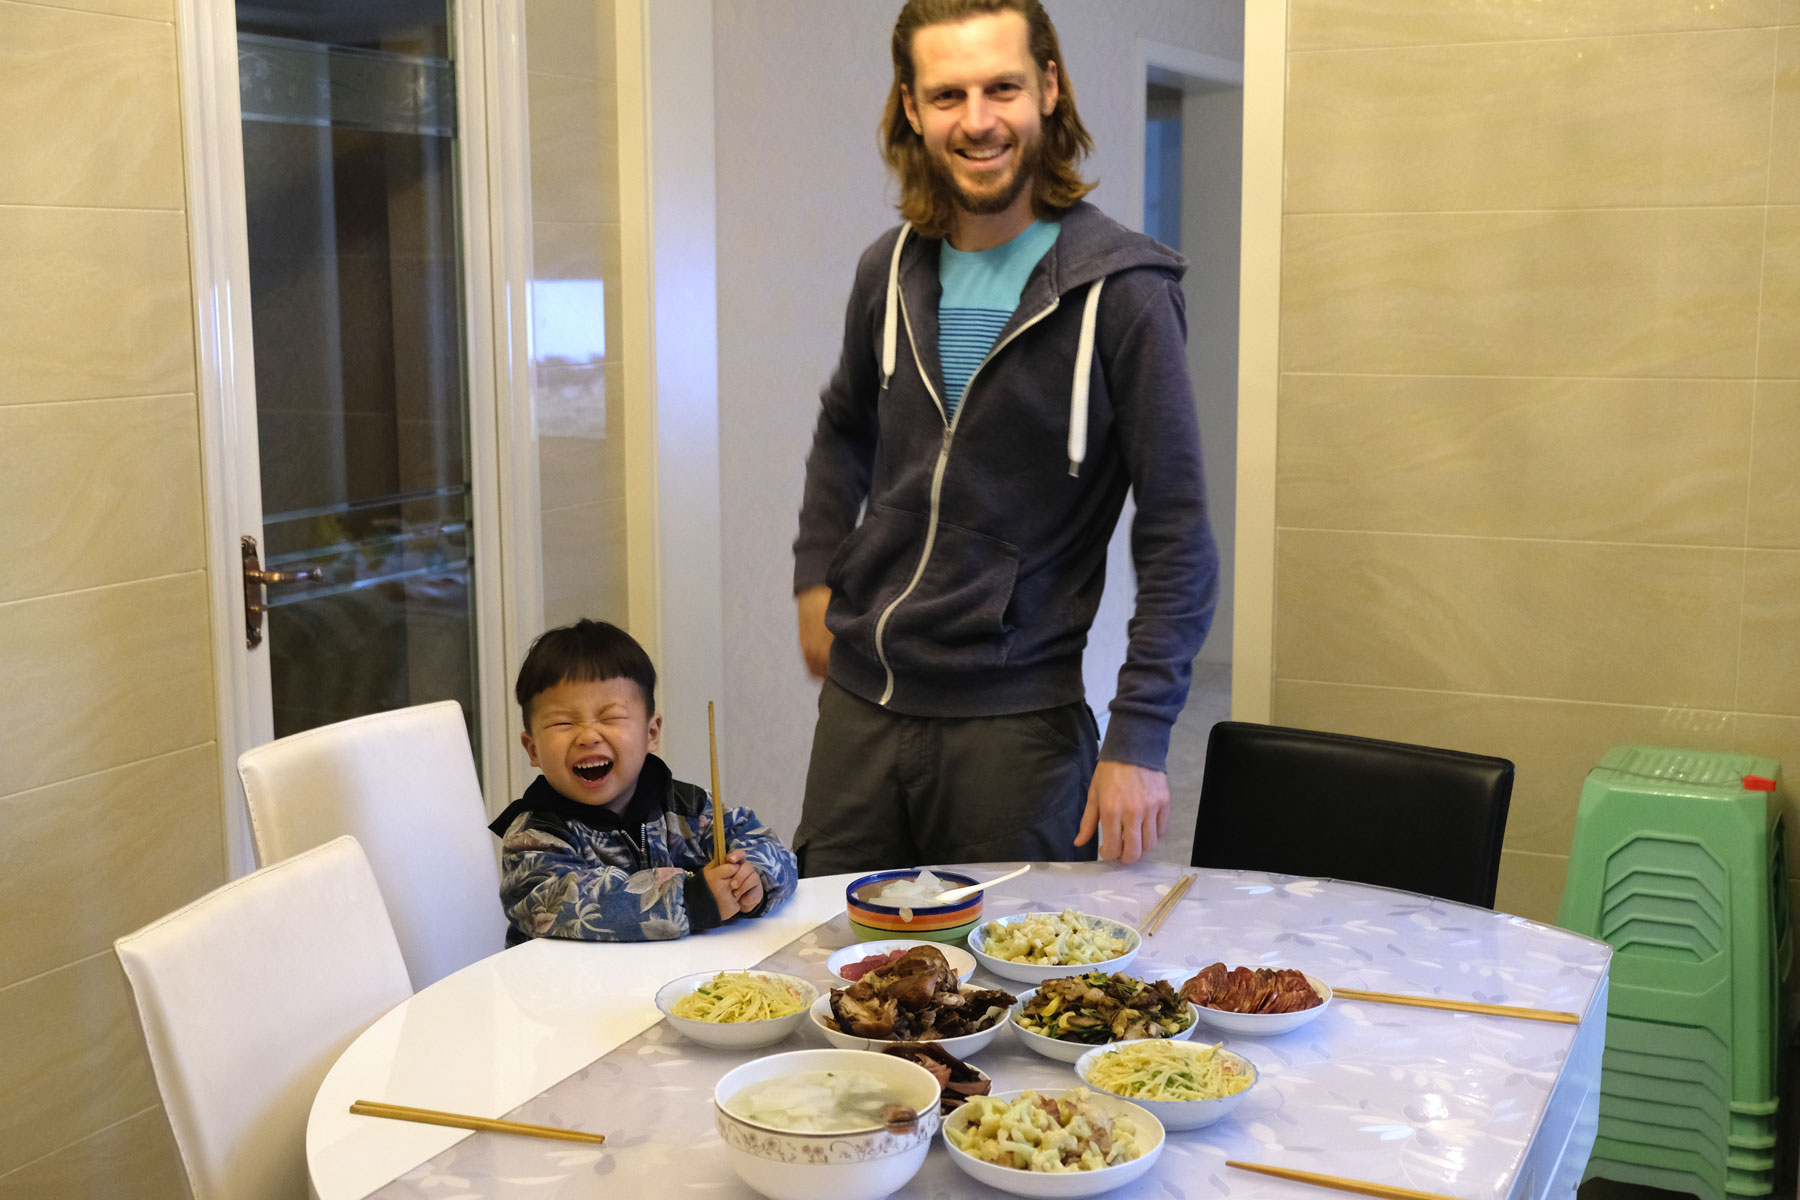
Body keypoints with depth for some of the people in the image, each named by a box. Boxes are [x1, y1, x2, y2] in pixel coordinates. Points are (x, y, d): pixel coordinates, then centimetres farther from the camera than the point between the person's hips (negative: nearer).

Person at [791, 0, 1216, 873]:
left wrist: (1138, 737, -15)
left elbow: (1176, 532, -11)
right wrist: (816, 577, 13)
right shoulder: (890, 272, 4)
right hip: (860, 698, 5)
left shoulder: (1120, 291, -12)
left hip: (1014, 719, -5)